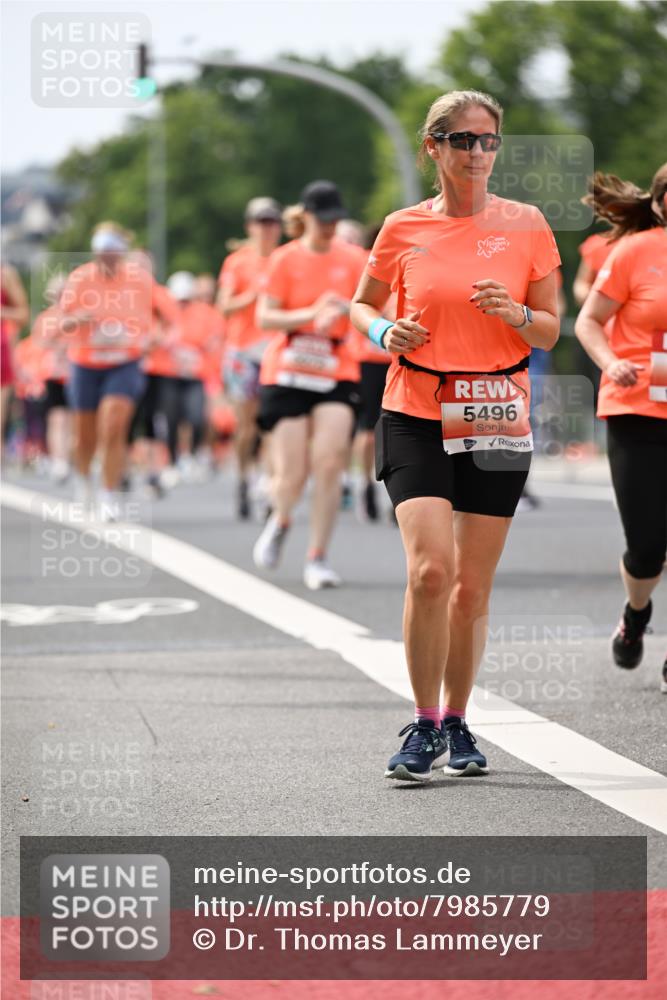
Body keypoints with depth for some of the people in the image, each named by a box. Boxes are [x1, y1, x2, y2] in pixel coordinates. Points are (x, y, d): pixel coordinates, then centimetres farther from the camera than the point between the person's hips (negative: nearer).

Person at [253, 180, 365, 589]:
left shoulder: (350, 260, 4)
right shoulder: (285, 259, -1)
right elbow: (265, 317, -7)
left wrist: (345, 310, -20)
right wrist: (312, 314, -20)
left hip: (337, 374, 1)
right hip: (287, 373, -1)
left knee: (329, 462, -14)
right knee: (291, 473, -5)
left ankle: (318, 557, -4)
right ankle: (281, 521, 30)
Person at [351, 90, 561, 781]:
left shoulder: (525, 225, 2)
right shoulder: (403, 229, 2)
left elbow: (550, 333, 7)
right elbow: (362, 303, 17)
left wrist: (516, 314, -15)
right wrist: (383, 332, -5)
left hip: (497, 420, 1)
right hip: (416, 417, -1)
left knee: (472, 587, 5)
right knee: (429, 569, -17)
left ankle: (456, 724, 23)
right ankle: (424, 727, -3)